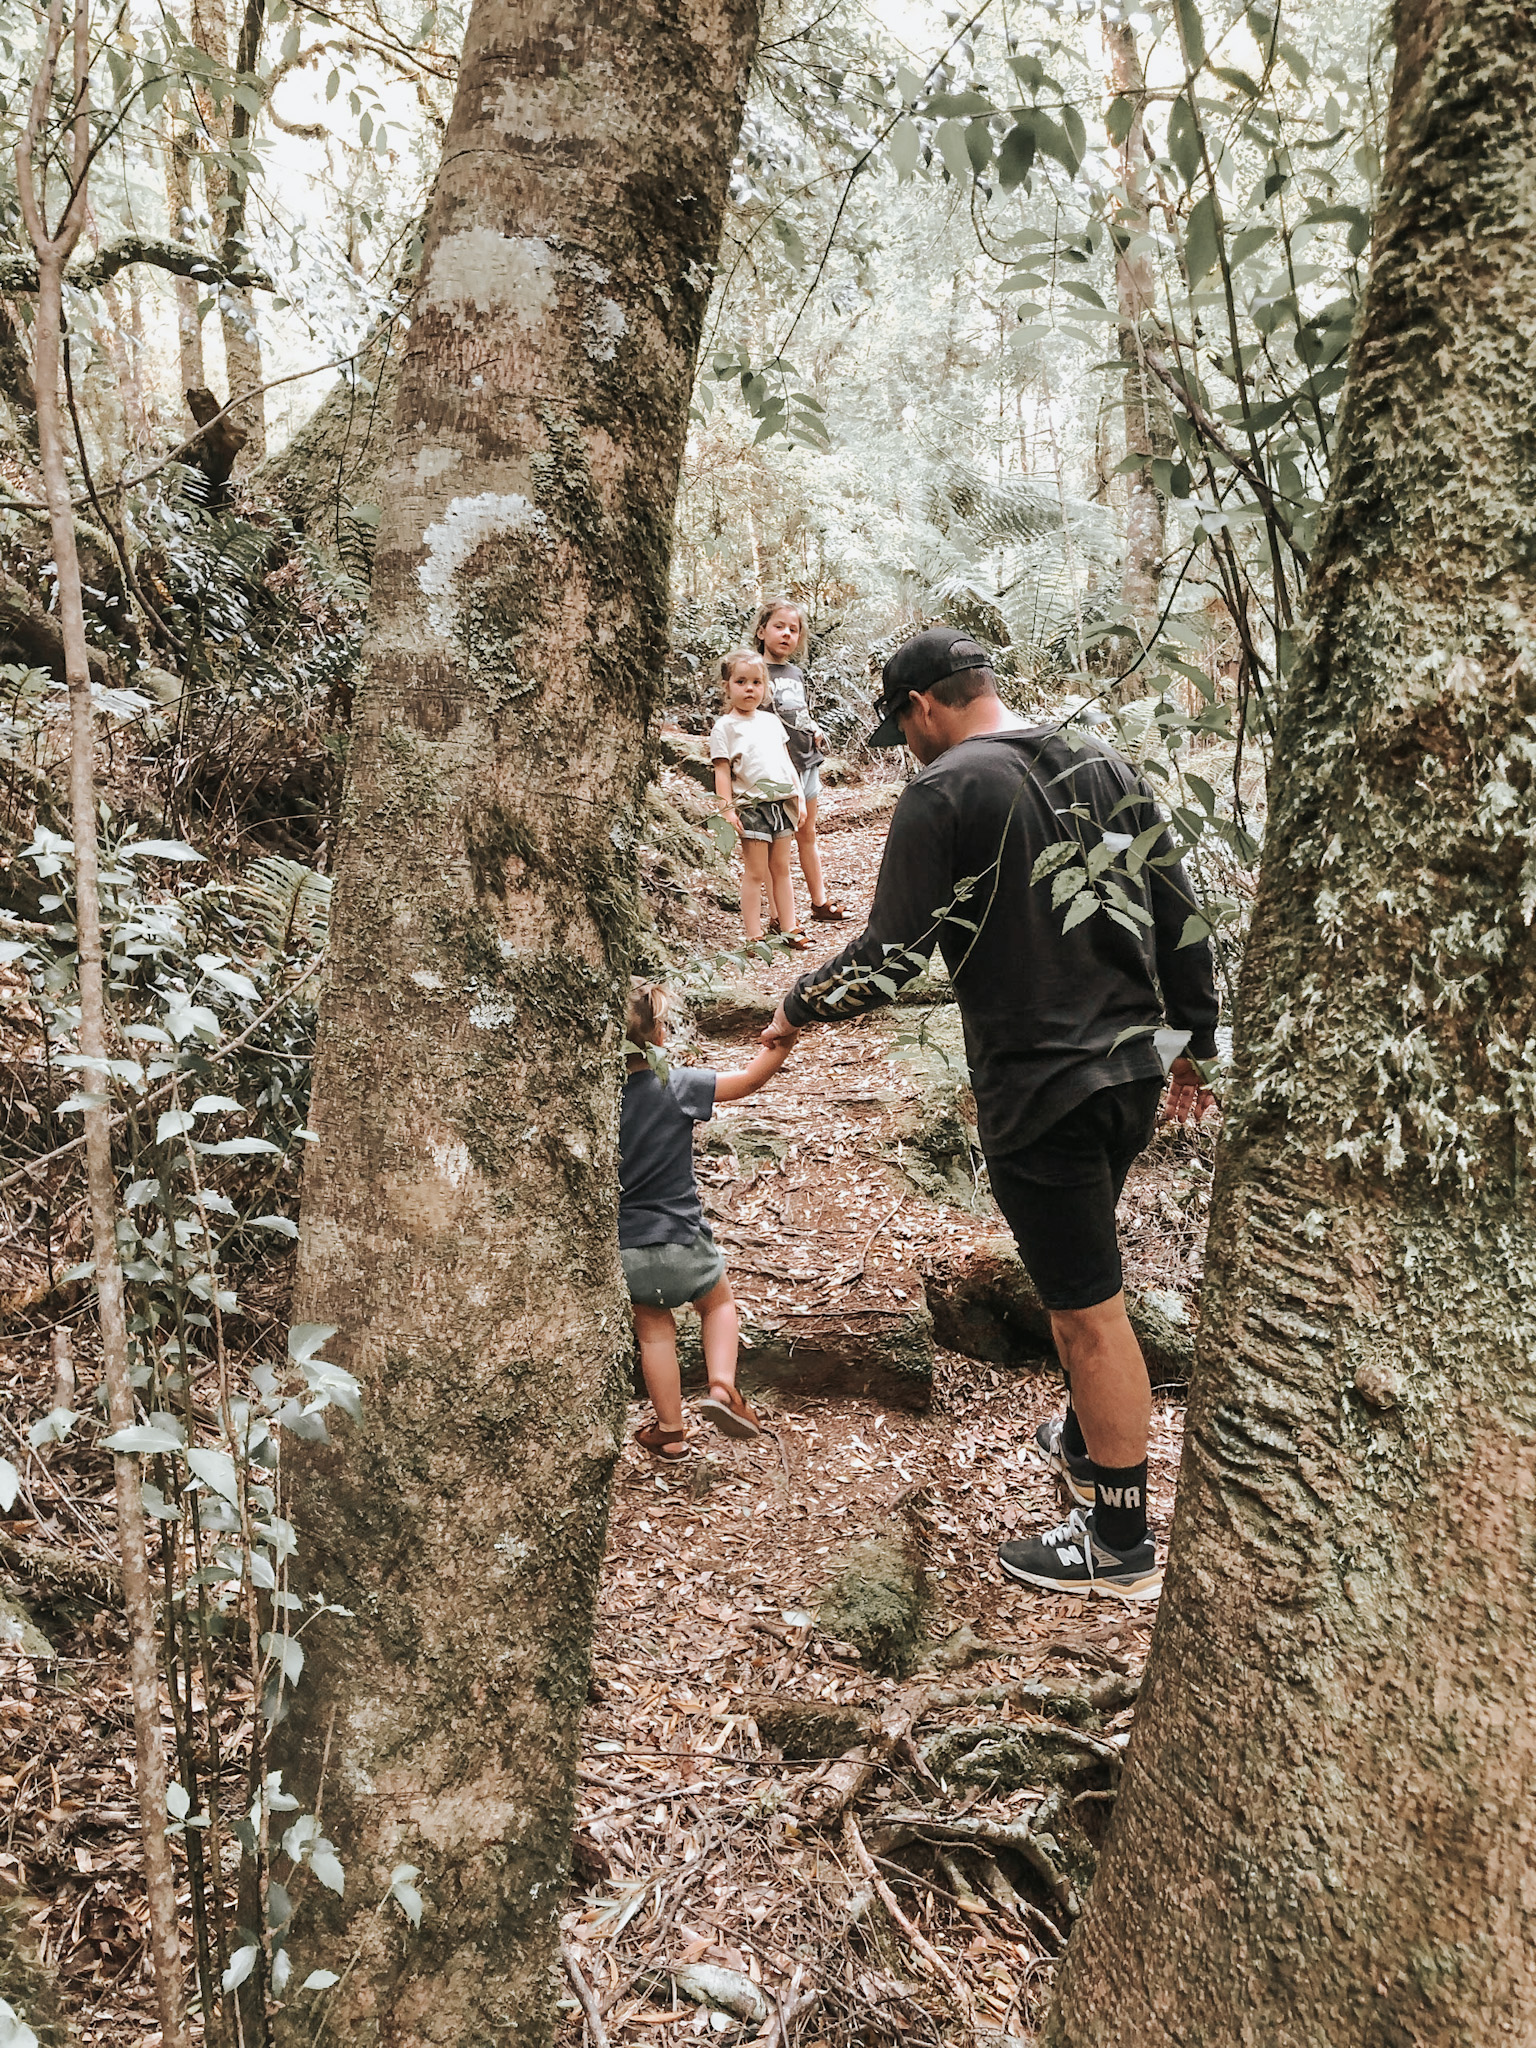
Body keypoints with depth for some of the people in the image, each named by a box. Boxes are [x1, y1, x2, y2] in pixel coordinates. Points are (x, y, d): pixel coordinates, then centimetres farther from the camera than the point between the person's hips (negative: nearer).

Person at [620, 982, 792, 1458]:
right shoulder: (678, 1086, -15)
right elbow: (751, 1078, -7)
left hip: (624, 1249, 2)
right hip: (680, 1244, -2)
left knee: (654, 1329, 21)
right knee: (719, 1303, 26)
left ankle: (670, 1430, 28)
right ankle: (722, 1385, 7)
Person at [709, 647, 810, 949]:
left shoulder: (771, 721, 14)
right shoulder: (724, 727, -3)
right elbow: (722, 770, -7)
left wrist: (799, 794, 14)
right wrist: (726, 808, -13)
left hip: (782, 803, 5)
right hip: (751, 805, -5)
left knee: (781, 869, 11)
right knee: (756, 873, -2)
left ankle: (789, 928, 17)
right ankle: (754, 935, 4)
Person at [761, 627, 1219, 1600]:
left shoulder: (948, 791, -11)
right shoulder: (1106, 766, 10)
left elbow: (891, 955, -13)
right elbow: (1180, 914, 12)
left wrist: (799, 1008, 4)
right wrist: (1196, 1041, 20)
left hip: (1041, 1093, -8)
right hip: (1132, 1073, 8)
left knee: (1092, 1309, 2)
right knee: (1075, 1276, 26)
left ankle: (1122, 1547, 15)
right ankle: (1089, 1443, 42)